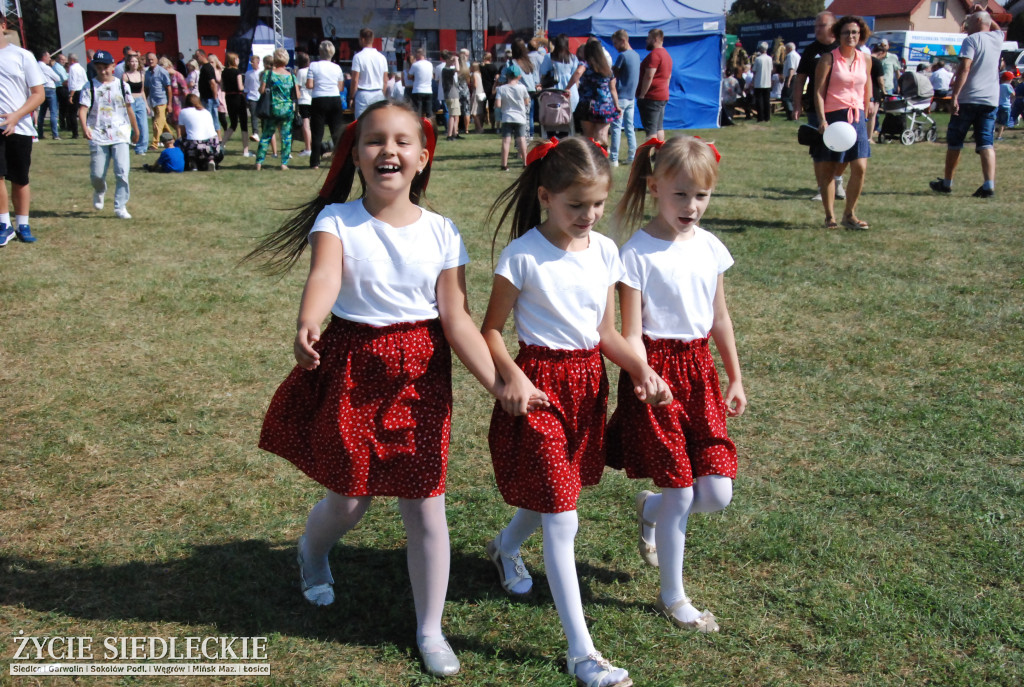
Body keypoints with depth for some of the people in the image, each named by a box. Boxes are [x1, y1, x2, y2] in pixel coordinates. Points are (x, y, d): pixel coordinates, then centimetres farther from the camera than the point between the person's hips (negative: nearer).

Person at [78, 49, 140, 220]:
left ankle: (120, 207, -3)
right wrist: (84, 127, -26)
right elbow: (82, 109, -8)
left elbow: (129, 109, 18)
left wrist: (135, 130, 25)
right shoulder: (90, 87, 1)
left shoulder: (122, 85, 7)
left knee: (122, 172, -11)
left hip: (120, 135, 1)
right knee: (97, 174, 1)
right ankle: (99, 192, 35)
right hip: (98, 137, -1)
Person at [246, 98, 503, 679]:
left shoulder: (441, 232, -2)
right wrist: (307, 326, -49)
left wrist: (497, 382, -15)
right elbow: (324, 276, -27)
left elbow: (456, 318, -5)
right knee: (350, 499, 9)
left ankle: (430, 630, 25)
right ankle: (312, 550, 49)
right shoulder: (337, 220, -6)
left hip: (422, 376, 1)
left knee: (425, 505, 4)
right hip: (353, 369, -1)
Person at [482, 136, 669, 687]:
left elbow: (606, 331, 8)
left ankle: (505, 547, 56)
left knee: (555, 496, 21)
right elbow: (491, 331, -8)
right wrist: (512, 378, -24)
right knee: (562, 522, -4)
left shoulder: (605, 251, 2)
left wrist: (640, 369, -7)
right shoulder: (522, 255, -14)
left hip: (589, 382, 6)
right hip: (540, 383, -6)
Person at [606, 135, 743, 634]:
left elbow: (719, 318, 14)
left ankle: (650, 510, 36)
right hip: (656, 369, -5)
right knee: (681, 493, 0)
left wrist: (735, 378, 18)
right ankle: (672, 597, 21)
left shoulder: (710, 247, 5)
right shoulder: (637, 252, -12)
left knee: (716, 494, 3)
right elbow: (631, 332, -13)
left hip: (699, 368, 6)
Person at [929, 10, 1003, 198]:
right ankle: (989, 185, -14)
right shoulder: (997, 38, 14)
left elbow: (964, 68, -18)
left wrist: (954, 95, -21)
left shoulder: (972, 40, -6)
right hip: (991, 100, 5)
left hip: (968, 99, -5)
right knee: (986, 143, 0)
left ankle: (946, 183, 16)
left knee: (954, 142, 7)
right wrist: (984, 14, 35)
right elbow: (996, 27, 41)